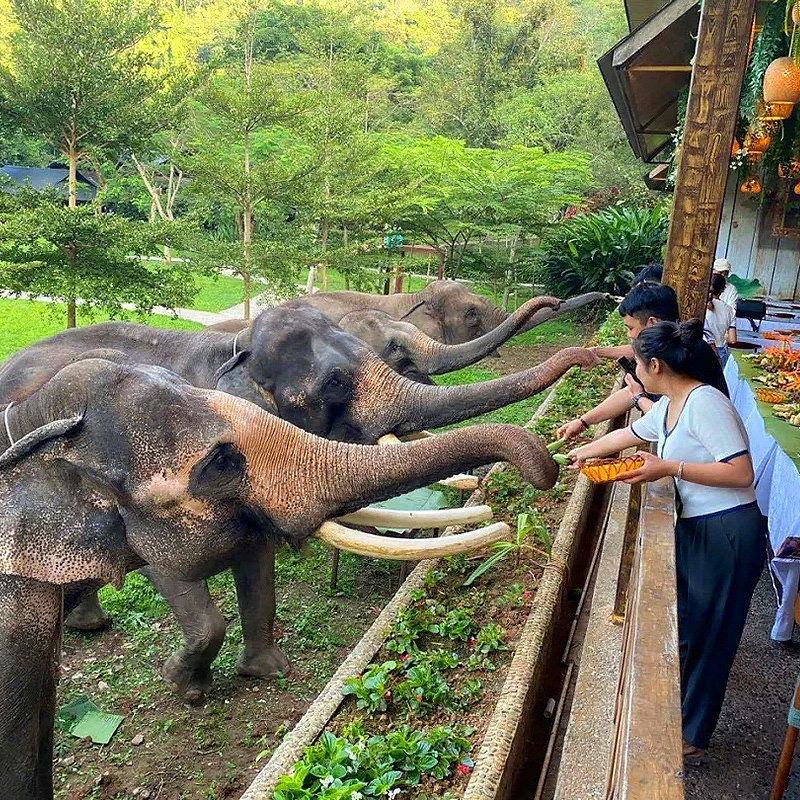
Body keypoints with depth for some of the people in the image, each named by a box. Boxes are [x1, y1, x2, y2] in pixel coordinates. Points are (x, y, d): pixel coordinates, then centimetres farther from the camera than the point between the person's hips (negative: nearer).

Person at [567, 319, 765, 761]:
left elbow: (741, 474, -24)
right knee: (680, 625, 18)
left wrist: (670, 468, -24)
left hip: (728, 532, -9)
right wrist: (583, 452, 39)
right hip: (694, 527, 9)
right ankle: (678, 709, 38)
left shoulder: (704, 402, -20)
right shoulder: (668, 406, 9)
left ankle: (692, 737, 23)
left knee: (707, 634, 5)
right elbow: (628, 434, 27)